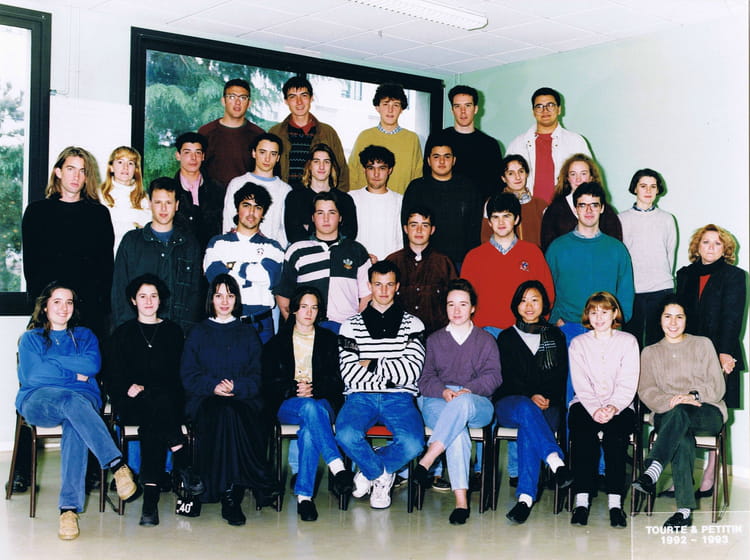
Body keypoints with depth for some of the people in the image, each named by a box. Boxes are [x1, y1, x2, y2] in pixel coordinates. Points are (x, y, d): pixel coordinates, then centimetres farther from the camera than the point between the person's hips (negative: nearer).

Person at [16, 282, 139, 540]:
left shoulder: (85, 336, 24)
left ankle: (70, 508, -45)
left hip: (83, 398, 1)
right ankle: (118, 465, -49)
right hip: (38, 400, -1)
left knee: (75, 425, -37)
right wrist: (75, 373, 2)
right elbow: (30, 375, 1)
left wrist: (51, 359, -1)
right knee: (72, 400, -39)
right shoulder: (30, 338, 20)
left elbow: (93, 365, 1)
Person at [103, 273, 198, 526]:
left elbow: (181, 372, 7)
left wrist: (146, 389, -8)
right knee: (159, 402, -36)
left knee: (154, 422, -35)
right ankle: (182, 463, -36)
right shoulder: (123, 333, 19)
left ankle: (151, 494, -38)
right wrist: (128, 388, -11)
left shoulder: (173, 331, 18)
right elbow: (110, 374, 10)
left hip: (169, 399, 1)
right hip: (131, 404, -1)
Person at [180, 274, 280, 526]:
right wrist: (213, 386, -11)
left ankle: (231, 493, -35)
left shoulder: (248, 333, 19)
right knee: (221, 413, -37)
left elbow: (256, 376, 10)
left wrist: (235, 387, -11)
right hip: (205, 399, 0)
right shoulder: (198, 333, 19)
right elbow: (188, 375, 8)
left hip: (243, 399, 0)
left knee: (234, 414, -37)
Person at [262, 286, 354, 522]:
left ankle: (304, 494, -41)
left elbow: (336, 381, 9)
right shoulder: (278, 341, 18)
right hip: (287, 404, 0)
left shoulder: (328, 340, 18)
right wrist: (294, 389, -11)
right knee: (309, 408, -38)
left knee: (309, 428, -37)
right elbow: (269, 381, 8)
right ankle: (338, 468, -50)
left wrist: (314, 388, -11)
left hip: (322, 402, 0)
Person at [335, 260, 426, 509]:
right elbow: (349, 374, 0)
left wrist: (373, 365, -3)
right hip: (361, 396, 0)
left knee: (412, 444, -30)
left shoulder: (412, 324, 13)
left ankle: (368, 472, 5)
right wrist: (392, 374, -4)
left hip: (399, 398, 0)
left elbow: (412, 371, 0)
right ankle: (382, 475, 2)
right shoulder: (352, 325, 12)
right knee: (346, 436, -33)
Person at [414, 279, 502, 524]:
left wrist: (468, 390, -15)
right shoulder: (434, 340, 23)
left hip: (477, 405, 0)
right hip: (437, 403, 0)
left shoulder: (486, 340, 20)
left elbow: (493, 377, 5)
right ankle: (461, 501, -42)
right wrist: (443, 391, -12)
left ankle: (426, 462, -43)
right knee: (457, 430, -37)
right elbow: (425, 379, 11)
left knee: (463, 403, -41)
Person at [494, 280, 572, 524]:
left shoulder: (556, 337, 20)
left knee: (528, 429, -35)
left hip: (549, 406, 0)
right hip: (511, 402, 0)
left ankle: (526, 496, -43)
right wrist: (530, 397, -13)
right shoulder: (506, 338, 16)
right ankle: (557, 463, -48)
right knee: (526, 409, -39)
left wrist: (548, 399, -8)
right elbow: (506, 377, 3)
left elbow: (561, 376, 11)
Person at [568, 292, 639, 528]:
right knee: (582, 430, -32)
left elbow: (628, 384, -1)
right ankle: (582, 499, -34)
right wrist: (595, 409, -19)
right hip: (585, 404, 1)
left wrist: (613, 407, -19)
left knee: (615, 430, -33)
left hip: (620, 406, 0)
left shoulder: (628, 341, 10)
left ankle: (615, 502, -34)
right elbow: (580, 384, 0)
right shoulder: (578, 343, 12)